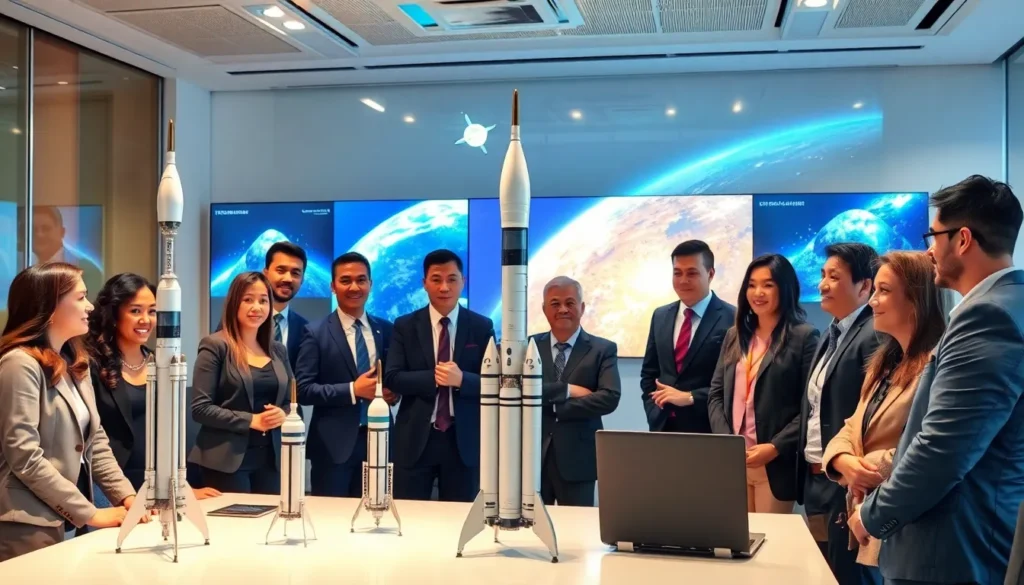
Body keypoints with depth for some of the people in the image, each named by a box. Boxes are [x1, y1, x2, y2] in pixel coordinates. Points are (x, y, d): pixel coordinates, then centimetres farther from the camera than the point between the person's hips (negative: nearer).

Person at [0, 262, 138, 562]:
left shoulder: (75, 364, 13)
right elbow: (24, 458, -20)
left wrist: (126, 495, -2)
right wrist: (89, 513, -17)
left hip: (67, 522, 8)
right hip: (29, 528, -8)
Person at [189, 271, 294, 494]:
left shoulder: (278, 350, 11)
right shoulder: (215, 346, -6)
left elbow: (291, 403, 16)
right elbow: (200, 408, -11)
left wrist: (282, 415, -6)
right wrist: (251, 420, -16)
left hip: (271, 459, 5)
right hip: (227, 460, -5)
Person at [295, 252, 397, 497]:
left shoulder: (386, 330, 9)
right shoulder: (316, 333, -4)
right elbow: (303, 390, -10)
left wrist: (393, 391, -3)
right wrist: (353, 390, -17)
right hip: (333, 444, -4)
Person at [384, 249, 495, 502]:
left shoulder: (482, 327, 2)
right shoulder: (405, 326, 3)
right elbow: (392, 378, -5)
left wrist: (461, 379, -20)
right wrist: (433, 377, -19)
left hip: (464, 440, 0)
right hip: (415, 439, 0)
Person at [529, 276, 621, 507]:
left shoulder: (603, 349, 1)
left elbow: (610, 397, -12)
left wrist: (554, 406, -13)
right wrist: (566, 390, -17)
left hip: (577, 458, -1)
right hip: (533, 455, 1)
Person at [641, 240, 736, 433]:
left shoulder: (732, 319, -8)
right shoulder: (660, 316, 11)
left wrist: (690, 397, -16)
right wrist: (654, 413, 2)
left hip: (708, 429, -4)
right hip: (663, 426, 5)